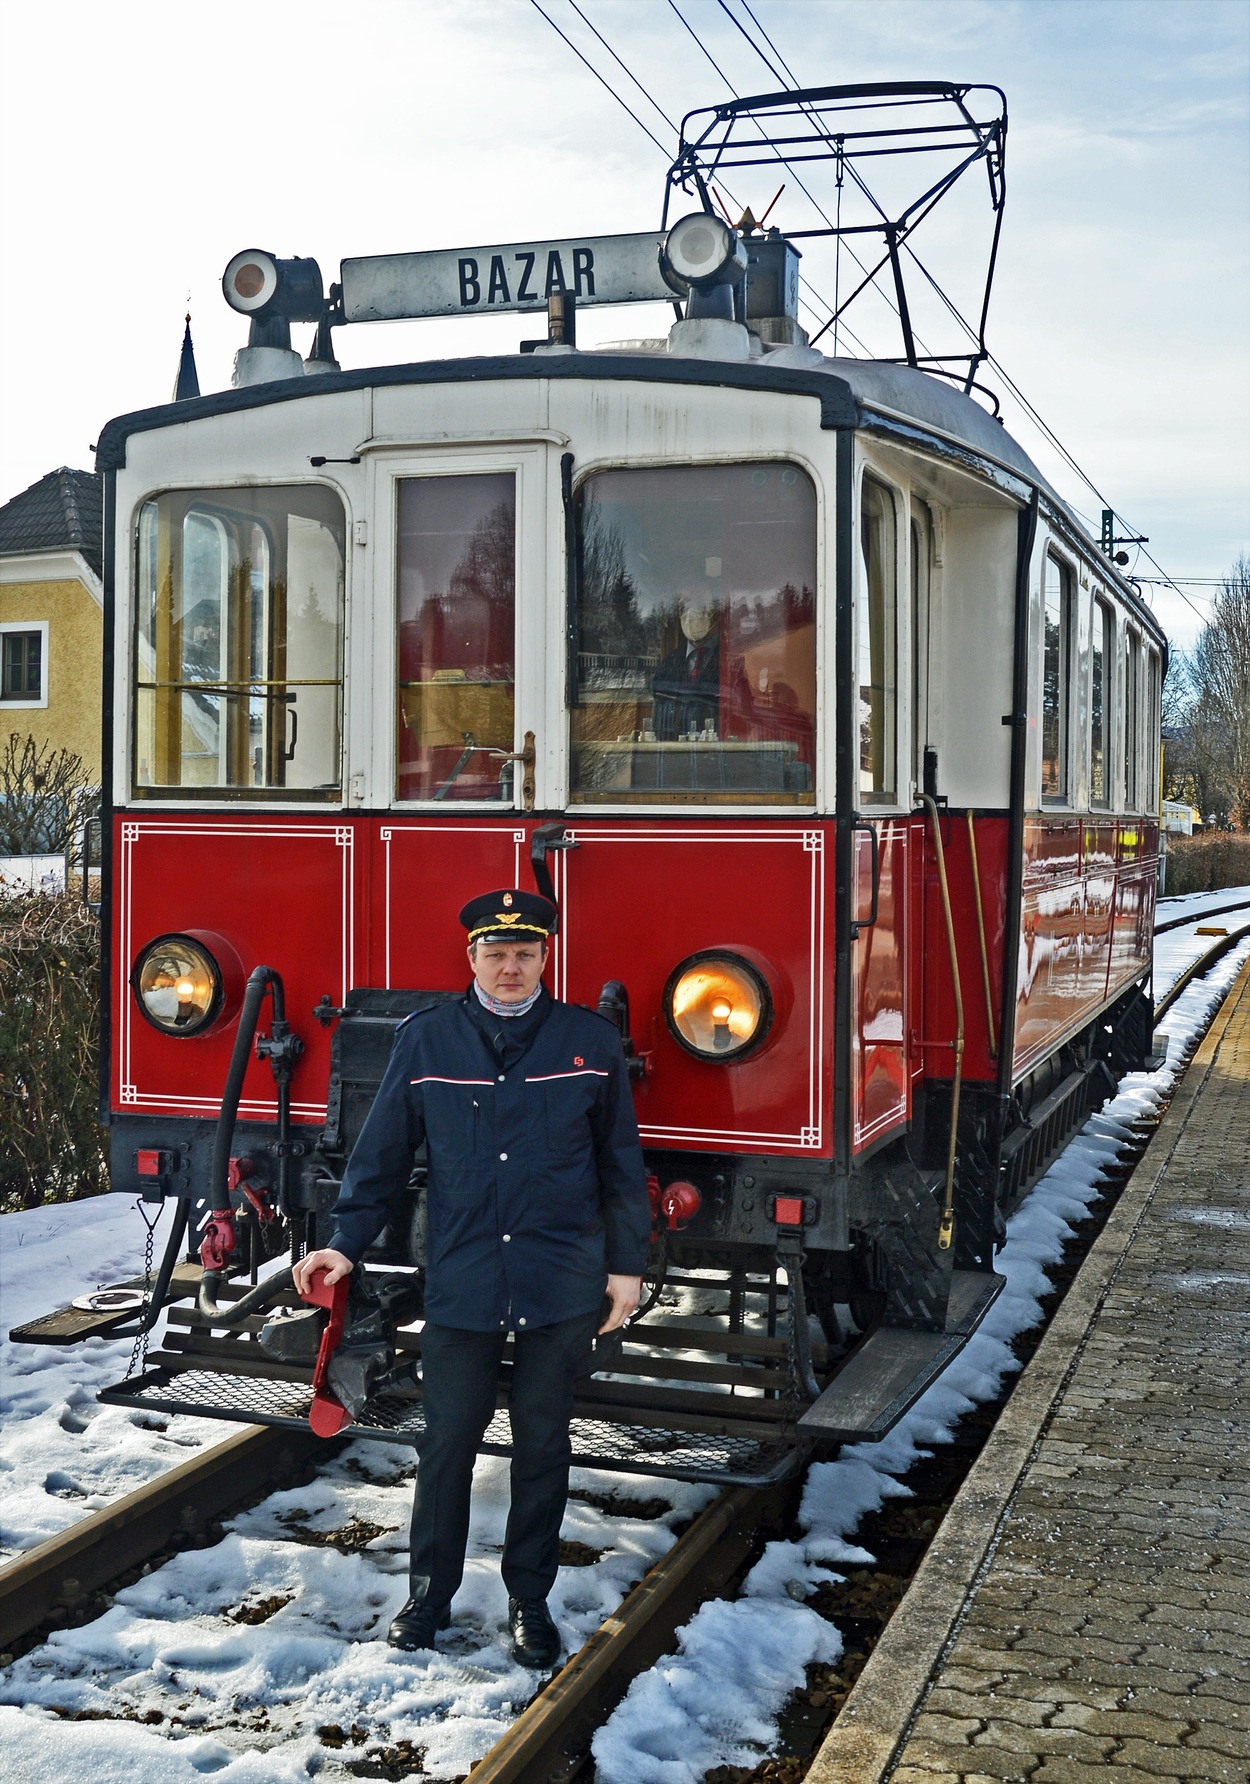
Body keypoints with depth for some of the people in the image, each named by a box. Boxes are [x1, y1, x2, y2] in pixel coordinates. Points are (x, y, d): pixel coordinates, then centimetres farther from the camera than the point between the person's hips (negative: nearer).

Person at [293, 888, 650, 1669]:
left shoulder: (592, 1042, 1)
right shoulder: (425, 1041, 1)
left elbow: (622, 1164, 5)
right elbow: (383, 1154, 6)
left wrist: (627, 1266, 4)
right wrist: (347, 1245, 2)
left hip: (564, 1287, 0)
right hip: (460, 1288, 0)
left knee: (543, 1446, 11)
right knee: (447, 1444, 7)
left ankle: (531, 1600, 27)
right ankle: (430, 1595, 25)